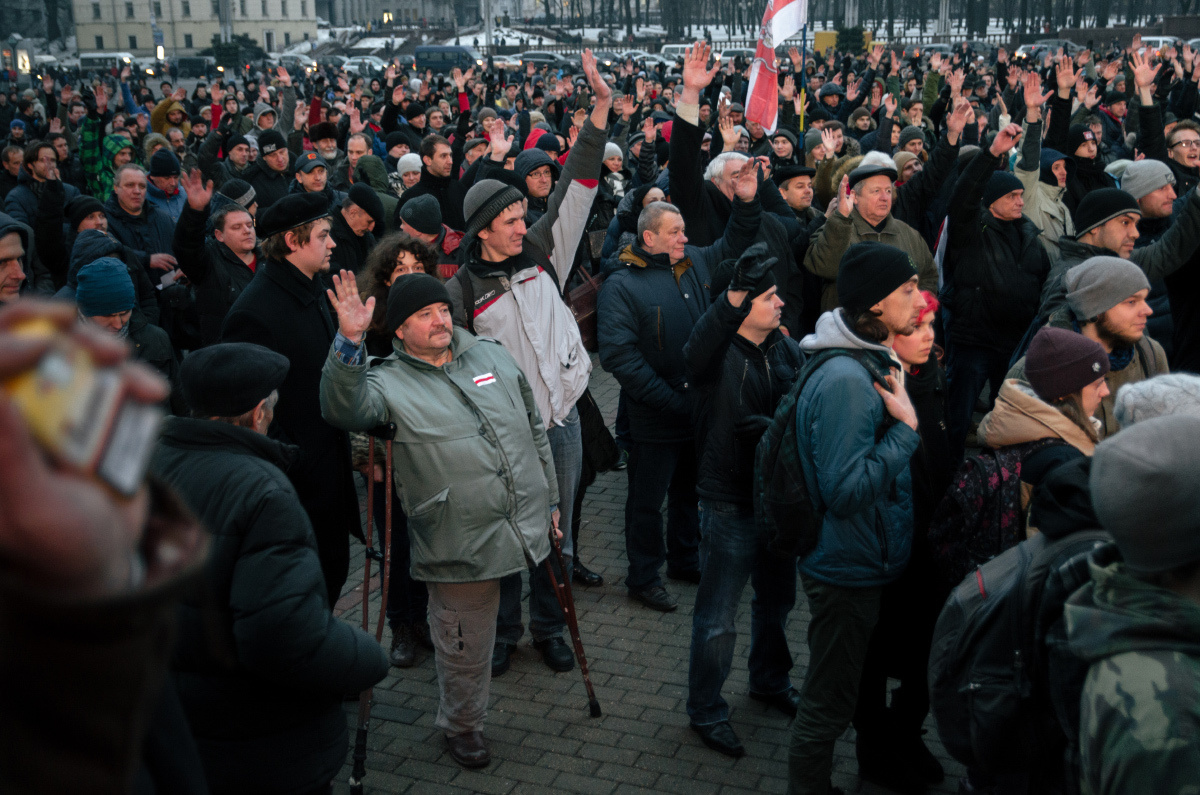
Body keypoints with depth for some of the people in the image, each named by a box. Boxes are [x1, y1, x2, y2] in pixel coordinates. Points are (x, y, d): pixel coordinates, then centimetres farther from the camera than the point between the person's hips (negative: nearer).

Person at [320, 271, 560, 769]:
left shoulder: (493, 355, 10)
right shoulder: (389, 383, -5)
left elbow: (534, 430, 17)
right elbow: (344, 409, -27)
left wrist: (550, 499, 19)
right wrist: (349, 342, -40)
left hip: (525, 529, 4)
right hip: (460, 547, -4)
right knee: (464, 648, 10)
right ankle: (461, 725, 36)